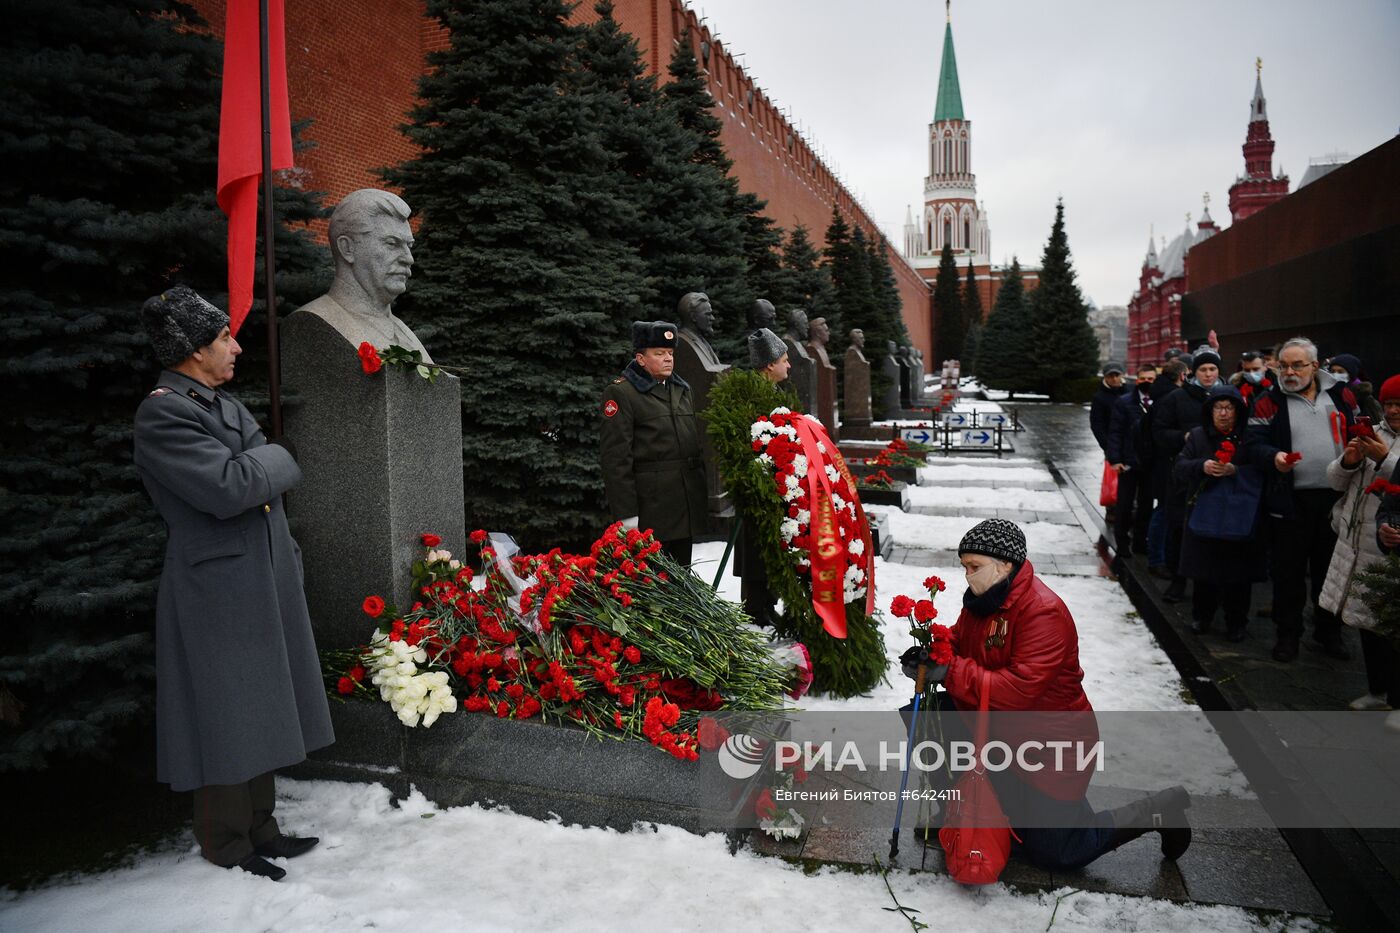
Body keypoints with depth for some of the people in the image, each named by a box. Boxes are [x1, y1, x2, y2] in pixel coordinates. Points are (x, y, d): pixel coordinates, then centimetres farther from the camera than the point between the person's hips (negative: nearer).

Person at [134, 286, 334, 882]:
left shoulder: (222, 403, 13)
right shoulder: (163, 413, -15)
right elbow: (227, 487, -26)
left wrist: (287, 564, 17)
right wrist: (276, 457, -8)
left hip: (263, 585, 9)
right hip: (216, 592, -9)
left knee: (261, 713, 16)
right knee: (226, 720, 3)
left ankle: (259, 828, 30)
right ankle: (227, 847, 18)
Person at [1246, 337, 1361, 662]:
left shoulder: (1341, 395, 7)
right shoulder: (1270, 402, -1)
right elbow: (1255, 444, -5)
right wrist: (1274, 457, -27)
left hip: (1336, 500, 3)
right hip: (1289, 501, -2)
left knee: (1330, 568, 13)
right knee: (1288, 571, 5)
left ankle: (1329, 632, 28)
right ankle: (1288, 633, 18)